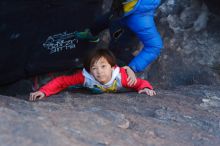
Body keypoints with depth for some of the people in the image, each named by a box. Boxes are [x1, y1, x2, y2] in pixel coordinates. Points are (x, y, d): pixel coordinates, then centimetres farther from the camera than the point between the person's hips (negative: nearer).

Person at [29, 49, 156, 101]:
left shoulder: (121, 76, -43)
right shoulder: (85, 76, -43)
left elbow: (140, 83, -29)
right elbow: (61, 81, -39)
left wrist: (146, 88, -53)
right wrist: (43, 92, -55)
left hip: (118, 96, 1)